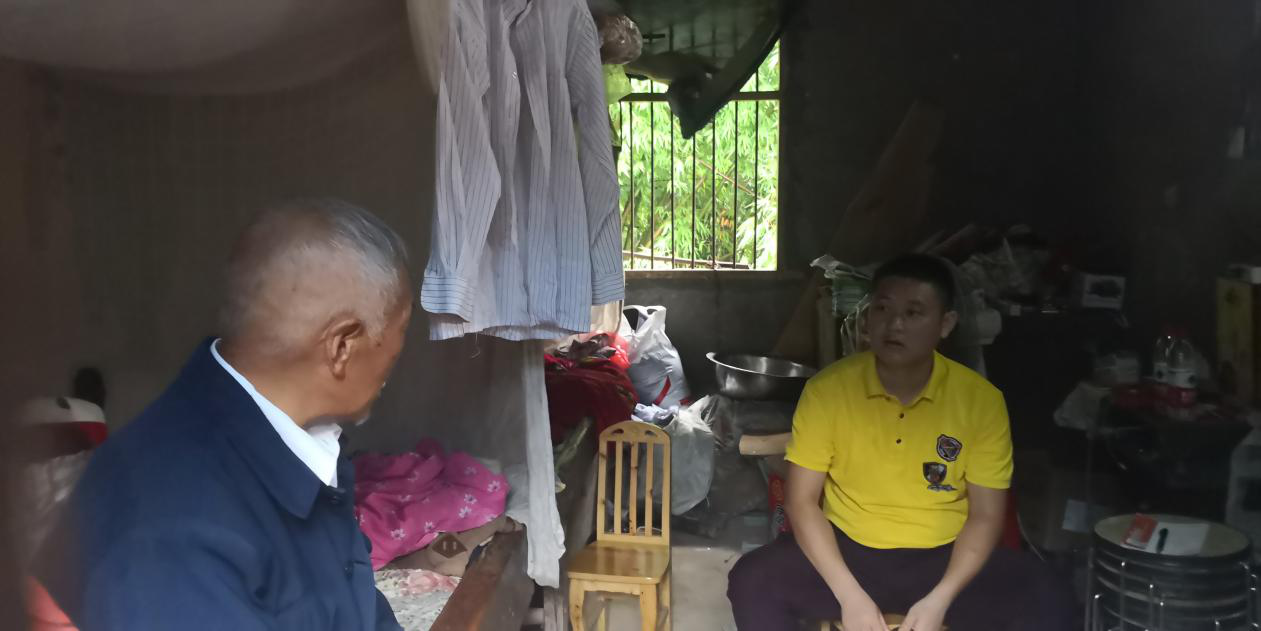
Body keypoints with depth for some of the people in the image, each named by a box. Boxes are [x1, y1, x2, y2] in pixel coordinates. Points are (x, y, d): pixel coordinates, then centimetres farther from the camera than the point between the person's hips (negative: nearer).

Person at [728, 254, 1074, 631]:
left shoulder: (981, 400, -9)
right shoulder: (827, 389, -10)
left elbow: (986, 515, -4)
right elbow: (802, 501, -8)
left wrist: (939, 600, -18)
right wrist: (849, 595, -19)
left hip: (942, 557, 1)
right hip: (848, 550, 0)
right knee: (751, 582, -25)